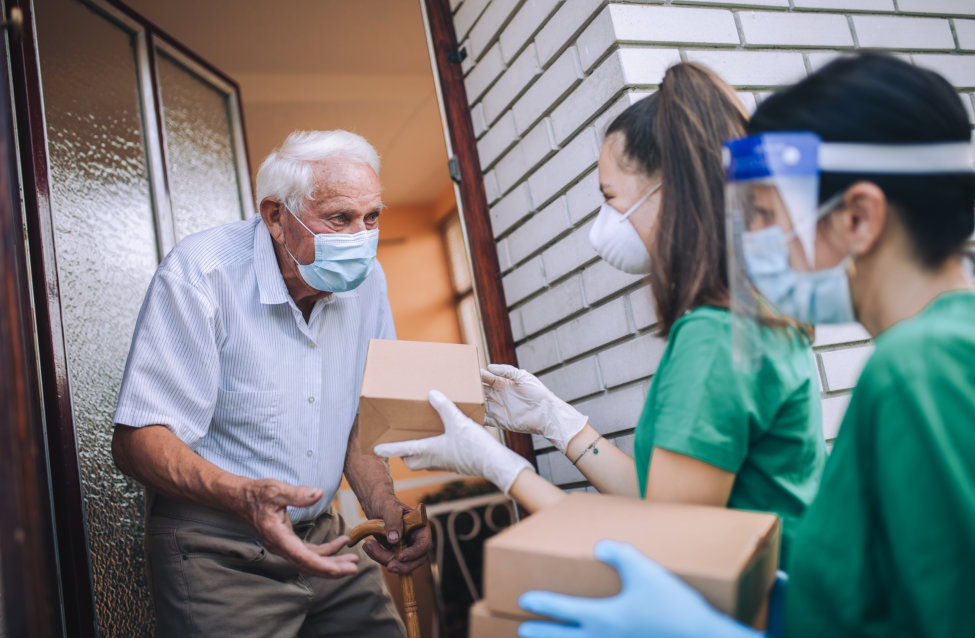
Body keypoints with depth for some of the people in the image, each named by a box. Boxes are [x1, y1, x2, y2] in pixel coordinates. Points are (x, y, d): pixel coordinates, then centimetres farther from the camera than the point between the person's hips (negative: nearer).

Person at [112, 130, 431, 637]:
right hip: (216, 553, -5)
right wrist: (245, 496, -38)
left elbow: (359, 412, 7)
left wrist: (382, 502, -11)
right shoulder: (198, 273, -19)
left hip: (322, 538, 5)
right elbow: (137, 440, -21)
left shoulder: (365, 278, -1)